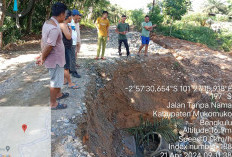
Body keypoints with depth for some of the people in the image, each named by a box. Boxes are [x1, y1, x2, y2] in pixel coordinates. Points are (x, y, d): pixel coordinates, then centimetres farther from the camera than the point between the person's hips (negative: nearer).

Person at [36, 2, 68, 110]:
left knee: (58, 78, 26)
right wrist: (42, 59, -12)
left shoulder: (47, 23, 4)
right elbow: (48, 47, -26)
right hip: (55, 60, -10)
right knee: (56, 81, 4)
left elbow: (43, 41, 8)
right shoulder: (55, 28, -27)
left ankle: (58, 94, 46)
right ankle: (53, 104, 19)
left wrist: (42, 55, 11)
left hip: (56, 59, 10)